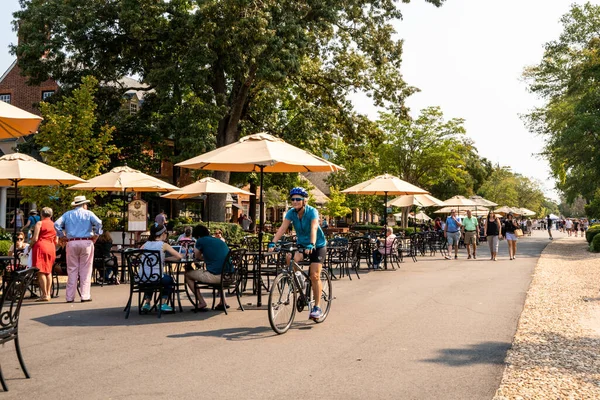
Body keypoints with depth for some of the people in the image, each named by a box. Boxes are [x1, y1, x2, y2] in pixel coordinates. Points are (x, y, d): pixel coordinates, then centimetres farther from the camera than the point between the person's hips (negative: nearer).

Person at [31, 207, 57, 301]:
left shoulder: (39, 223, -2)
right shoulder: (54, 225, 14)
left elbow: (35, 239, -9)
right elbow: (56, 241, 13)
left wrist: (30, 246, 6)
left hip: (41, 247, -6)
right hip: (51, 248, 6)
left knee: (41, 271, -6)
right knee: (48, 271, 15)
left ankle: (44, 295, -11)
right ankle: (48, 293, 14)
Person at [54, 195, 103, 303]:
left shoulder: (67, 214, 13)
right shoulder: (88, 213, 6)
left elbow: (57, 224, 1)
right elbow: (98, 223, -10)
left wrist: (63, 236, 6)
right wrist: (95, 235, -1)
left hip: (71, 243, 2)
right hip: (86, 242, -2)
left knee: (72, 270, 4)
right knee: (85, 270, 1)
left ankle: (70, 297, 3)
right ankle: (85, 296, -1)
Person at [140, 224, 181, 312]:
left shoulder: (146, 244, 9)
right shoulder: (163, 245, -4)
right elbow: (179, 256, -7)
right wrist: (165, 259, 8)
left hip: (143, 278, 4)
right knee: (170, 280, 29)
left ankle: (147, 303, 32)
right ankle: (163, 303, 20)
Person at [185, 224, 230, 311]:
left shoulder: (201, 241, 2)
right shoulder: (220, 241, 20)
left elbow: (197, 256, 18)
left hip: (215, 276, -7)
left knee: (188, 275, 15)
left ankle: (201, 303, 12)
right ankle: (223, 302, 32)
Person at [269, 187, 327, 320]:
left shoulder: (312, 211, -23)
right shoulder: (291, 213, -11)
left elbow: (314, 229, -38)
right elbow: (282, 228, -22)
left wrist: (311, 245, -54)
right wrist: (273, 243, -36)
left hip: (318, 245, -4)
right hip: (301, 244, 4)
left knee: (314, 276, -11)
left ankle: (317, 307, 1)